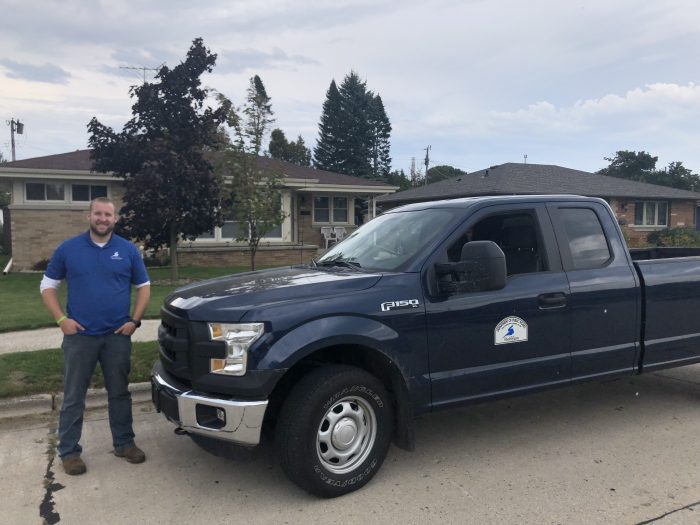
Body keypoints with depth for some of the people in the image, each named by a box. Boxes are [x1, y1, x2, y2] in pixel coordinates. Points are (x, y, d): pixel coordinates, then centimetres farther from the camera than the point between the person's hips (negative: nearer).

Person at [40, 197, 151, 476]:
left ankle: (124, 443, 25)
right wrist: (61, 319, -7)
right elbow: (48, 286, 6)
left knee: (120, 393, 12)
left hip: (117, 336, 1)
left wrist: (135, 320, -3)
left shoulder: (128, 250, 3)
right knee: (73, 397, 6)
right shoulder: (67, 249, 1)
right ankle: (69, 451, 19)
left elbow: (143, 286, 8)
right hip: (79, 336, -1)